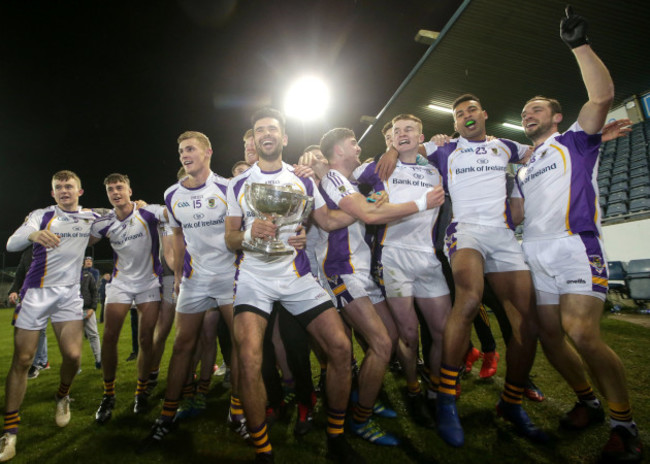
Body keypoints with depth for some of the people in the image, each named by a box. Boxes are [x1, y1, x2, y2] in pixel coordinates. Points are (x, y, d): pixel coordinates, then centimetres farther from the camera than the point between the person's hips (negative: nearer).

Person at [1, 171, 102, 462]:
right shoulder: (41, 216, 2)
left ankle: (62, 397, 24)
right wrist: (33, 234, -33)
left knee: (73, 355, -8)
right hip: (36, 292, -1)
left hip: (69, 295, 1)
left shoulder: (91, 217, 9)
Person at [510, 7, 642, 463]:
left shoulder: (574, 141, 10)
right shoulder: (523, 169, 26)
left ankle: (625, 422, 0)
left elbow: (602, 96, -7)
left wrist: (579, 44, -5)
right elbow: (516, 212, 22)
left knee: (582, 334, -18)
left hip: (574, 246, -6)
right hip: (535, 254, 7)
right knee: (550, 334, 4)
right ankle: (587, 401, 24)